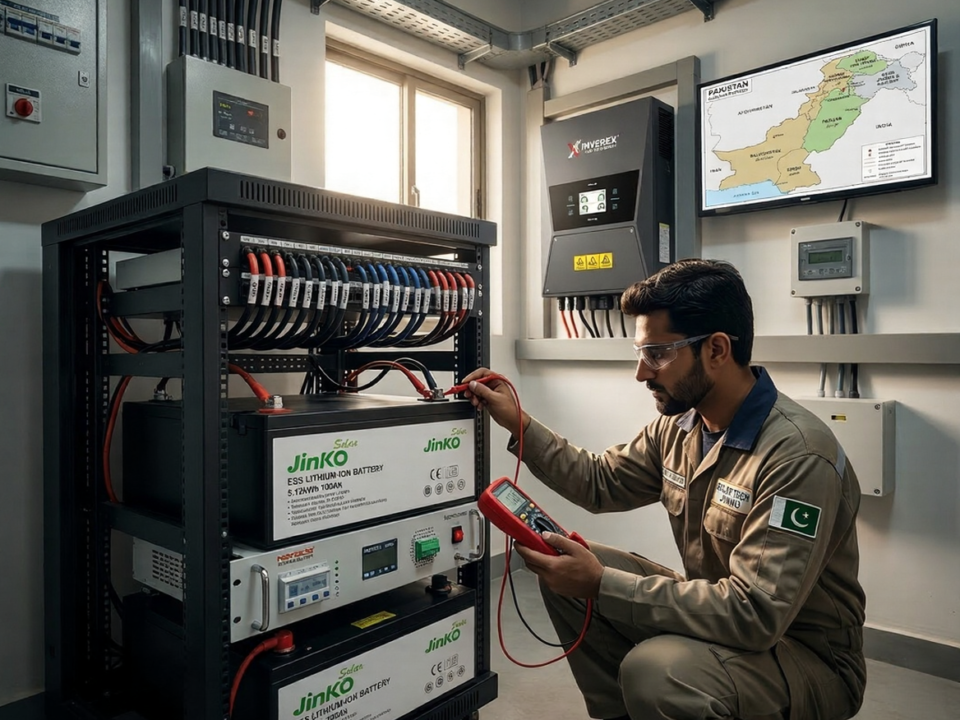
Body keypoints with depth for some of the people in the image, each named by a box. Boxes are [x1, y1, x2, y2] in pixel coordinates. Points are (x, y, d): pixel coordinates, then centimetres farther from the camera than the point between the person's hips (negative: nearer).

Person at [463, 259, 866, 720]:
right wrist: (519, 425, 0)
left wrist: (601, 584, -31)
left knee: (652, 670, -34)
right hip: (720, 612, 7)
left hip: (810, 656, -7)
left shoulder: (797, 455, -28)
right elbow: (601, 482, 10)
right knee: (564, 572, -4)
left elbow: (755, 614, -31)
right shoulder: (679, 423, -3)